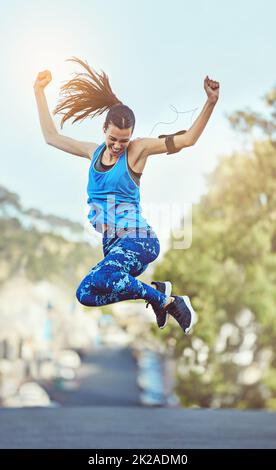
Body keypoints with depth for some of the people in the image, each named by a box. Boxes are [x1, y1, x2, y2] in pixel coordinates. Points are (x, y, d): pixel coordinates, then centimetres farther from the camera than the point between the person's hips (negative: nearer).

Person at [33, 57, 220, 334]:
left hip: (135, 240, -7)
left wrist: (210, 103, -21)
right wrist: (39, 91, 20)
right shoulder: (94, 152, 13)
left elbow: (187, 139, -9)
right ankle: (157, 292, 11)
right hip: (104, 245, 7)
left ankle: (162, 298, -12)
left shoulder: (138, 149, -1)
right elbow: (51, 137, 21)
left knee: (96, 283, -34)